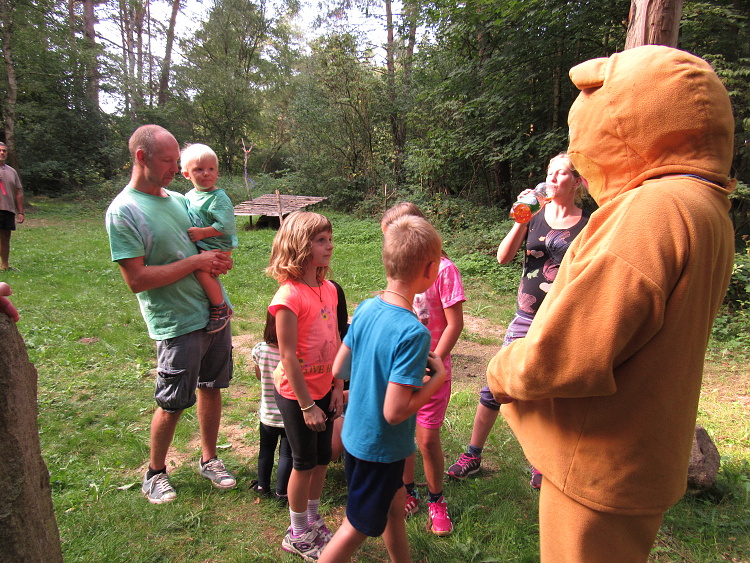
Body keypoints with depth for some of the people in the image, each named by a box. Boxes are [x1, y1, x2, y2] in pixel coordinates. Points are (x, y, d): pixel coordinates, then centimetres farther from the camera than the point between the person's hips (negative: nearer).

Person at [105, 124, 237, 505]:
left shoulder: (178, 199, 8)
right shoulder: (123, 211, -13)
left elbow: (209, 240, 21)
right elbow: (136, 279, -19)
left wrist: (218, 260, -2)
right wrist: (195, 262, -18)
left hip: (214, 312, 7)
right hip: (178, 324, -6)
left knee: (211, 388, 17)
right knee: (172, 405, 6)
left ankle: (209, 460, 36)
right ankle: (155, 474, 31)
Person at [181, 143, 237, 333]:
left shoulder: (218, 198, -13)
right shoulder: (189, 196, 12)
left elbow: (225, 225, -22)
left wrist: (202, 232, -21)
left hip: (217, 247, -9)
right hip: (197, 247, 9)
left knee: (201, 270, -28)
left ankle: (221, 309, -9)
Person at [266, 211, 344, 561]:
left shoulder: (328, 289, -1)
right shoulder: (289, 296, -24)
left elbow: (336, 342, 5)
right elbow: (288, 357, -22)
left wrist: (338, 386, 4)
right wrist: (306, 405, -17)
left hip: (325, 389, 7)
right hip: (296, 394, -7)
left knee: (322, 458, 19)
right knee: (304, 462, 10)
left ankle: (313, 520, 43)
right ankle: (297, 535, 32)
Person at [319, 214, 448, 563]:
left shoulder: (365, 309, -7)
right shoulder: (414, 333, -30)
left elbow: (339, 369, 3)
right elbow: (394, 412, -29)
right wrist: (438, 377, -16)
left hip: (356, 434, 8)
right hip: (380, 448, -7)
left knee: (395, 502, 28)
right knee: (357, 528, 15)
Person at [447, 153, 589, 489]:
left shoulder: (588, 226, -1)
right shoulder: (535, 215, 3)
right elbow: (503, 258, -5)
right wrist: (520, 222, -16)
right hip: (526, 318, 2)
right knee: (494, 387, 5)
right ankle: (473, 455, 23)